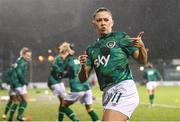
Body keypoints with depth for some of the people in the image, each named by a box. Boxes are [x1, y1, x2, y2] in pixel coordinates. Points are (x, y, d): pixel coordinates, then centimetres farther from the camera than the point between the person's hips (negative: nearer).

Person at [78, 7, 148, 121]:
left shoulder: (120, 37, 6)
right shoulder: (91, 49, 19)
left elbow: (143, 60, 2)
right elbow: (83, 79, 15)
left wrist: (141, 46, -19)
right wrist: (83, 66, -7)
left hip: (123, 88, -7)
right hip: (108, 93, 7)